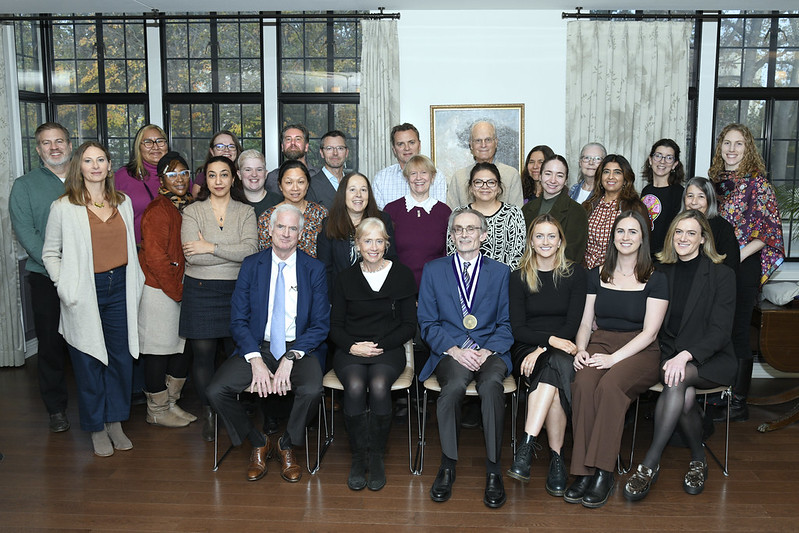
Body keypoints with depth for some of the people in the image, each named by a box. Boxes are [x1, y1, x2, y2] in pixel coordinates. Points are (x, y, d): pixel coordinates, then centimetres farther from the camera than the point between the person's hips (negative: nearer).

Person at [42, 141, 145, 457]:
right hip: (86, 292, -3)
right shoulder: (63, 207, -2)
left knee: (122, 357, 8)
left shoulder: (123, 202, 9)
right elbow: (50, 253, 2)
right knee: (89, 362, 4)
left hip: (119, 288, 4)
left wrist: (136, 283, 6)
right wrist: (65, 287, -8)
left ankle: (116, 422, 24)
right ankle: (97, 429, 19)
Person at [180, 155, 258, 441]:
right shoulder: (192, 211, 3)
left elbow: (251, 250, -10)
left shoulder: (246, 212, 7)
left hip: (236, 290, 1)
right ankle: (208, 415, 19)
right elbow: (192, 255, -11)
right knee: (203, 354, 3)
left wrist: (211, 248, -13)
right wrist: (234, 253, -11)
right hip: (201, 291, -1)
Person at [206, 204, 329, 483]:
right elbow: (238, 320, 0)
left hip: (299, 348, -1)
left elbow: (321, 324, -3)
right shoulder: (251, 265, 4)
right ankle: (258, 443, 7)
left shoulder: (314, 269, 1)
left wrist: (291, 357, -17)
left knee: (312, 390, -32)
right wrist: (255, 360, -15)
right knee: (216, 391, -21)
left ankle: (287, 446, 1)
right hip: (257, 347, 2)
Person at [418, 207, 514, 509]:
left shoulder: (501, 272, 14)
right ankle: (447, 466, -17)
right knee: (455, 384, -34)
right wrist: (454, 349, -10)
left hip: (490, 351, 0)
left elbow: (507, 324, 8)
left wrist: (487, 351, -11)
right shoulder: (433, 271, 13)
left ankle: (493, 470, -22)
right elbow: (427, 323, 7)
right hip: (450, 351, 0)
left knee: (492, 384, -34)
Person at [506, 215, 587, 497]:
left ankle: (527, 445, -36)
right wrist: (551, 339, -18)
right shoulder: (519, 277, 7)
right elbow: (517, 328, 0)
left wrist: (543, 350, -17)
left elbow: (572, 324, -2)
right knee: (556, 373, -33)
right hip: (527, 348, 0)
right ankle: (556, 458, -32)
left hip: (563, 349, 0)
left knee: (554, 365, -35)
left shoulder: (575, 274, 7)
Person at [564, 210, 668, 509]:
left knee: (610, 386, -35)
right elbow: (586, 321, 14)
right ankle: (584, 472, -27)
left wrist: (614, 358, -18)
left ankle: (603, 473, -27)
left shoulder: (655, 280, 2)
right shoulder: (597, 275, 15)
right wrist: (581, 349, -7)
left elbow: (649, 332, -6)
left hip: (638, 351, -3)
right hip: (600, 344, 3)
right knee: (582, 385, -31)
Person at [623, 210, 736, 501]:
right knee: (685, 395, -31)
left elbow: (720, 331, -9)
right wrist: (671, 357, -8)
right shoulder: (662, 273, 10)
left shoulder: (722, 275, -1)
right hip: (669, 355, 2)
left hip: (711, 359, -2)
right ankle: (698, 460, -5)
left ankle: (650, 463, -32)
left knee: (678, 378, -35)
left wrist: (685, 356, -25)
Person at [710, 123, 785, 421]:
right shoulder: (713, 179, 11)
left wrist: (741, 254, -16)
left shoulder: (756, 181, -4)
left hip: (743, 265, -5)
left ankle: (738, 404, 8)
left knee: (738, 332, -1)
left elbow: (771, 227, -8)